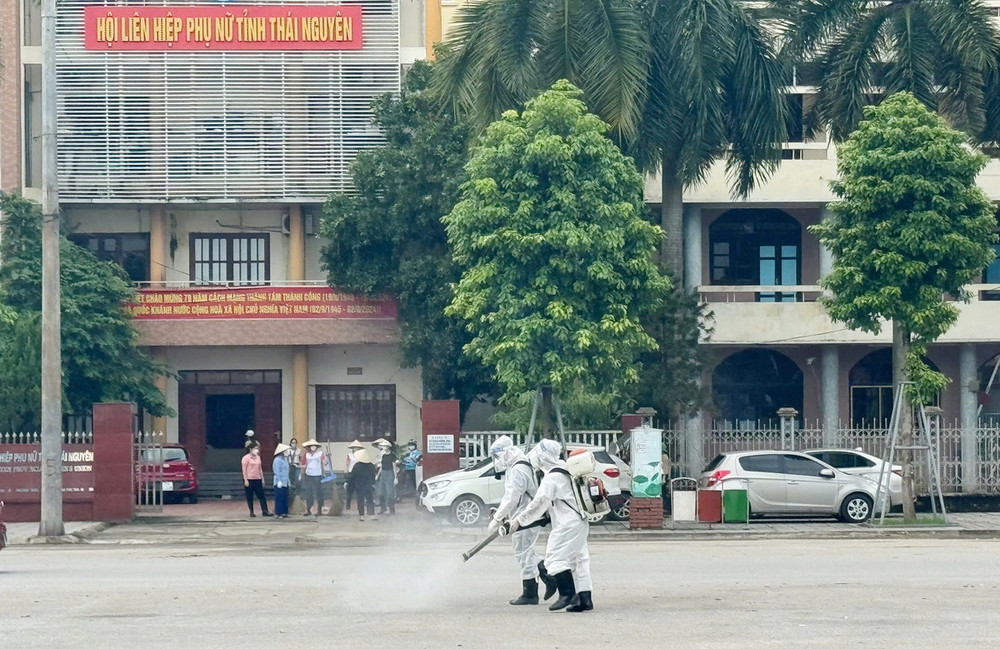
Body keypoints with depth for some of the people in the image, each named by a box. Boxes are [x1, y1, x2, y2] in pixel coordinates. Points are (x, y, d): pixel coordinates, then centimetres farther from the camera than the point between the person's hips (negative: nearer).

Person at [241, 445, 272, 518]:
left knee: (261, 496, 0)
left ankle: (265, 511, 0)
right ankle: (251, 512, 8)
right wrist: (245, 480, -13)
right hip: (249, 480, -5)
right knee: (249, 497, 1)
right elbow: (244, 470, -7)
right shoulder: (246, 458, -5)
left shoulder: (258, 457, 13)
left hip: (258, 479, 5)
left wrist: (262, 479, 15)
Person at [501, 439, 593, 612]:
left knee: (555, 557, -10)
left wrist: (517, 522, -13)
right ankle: (584, 598, 7)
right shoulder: (568, 473, 15)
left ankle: (567, 593, -19)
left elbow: (539, 504, -16)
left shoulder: (551, 478, -13)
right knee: (578, 559, 10)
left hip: (567, 525, -10)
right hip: (581, 523, 10)